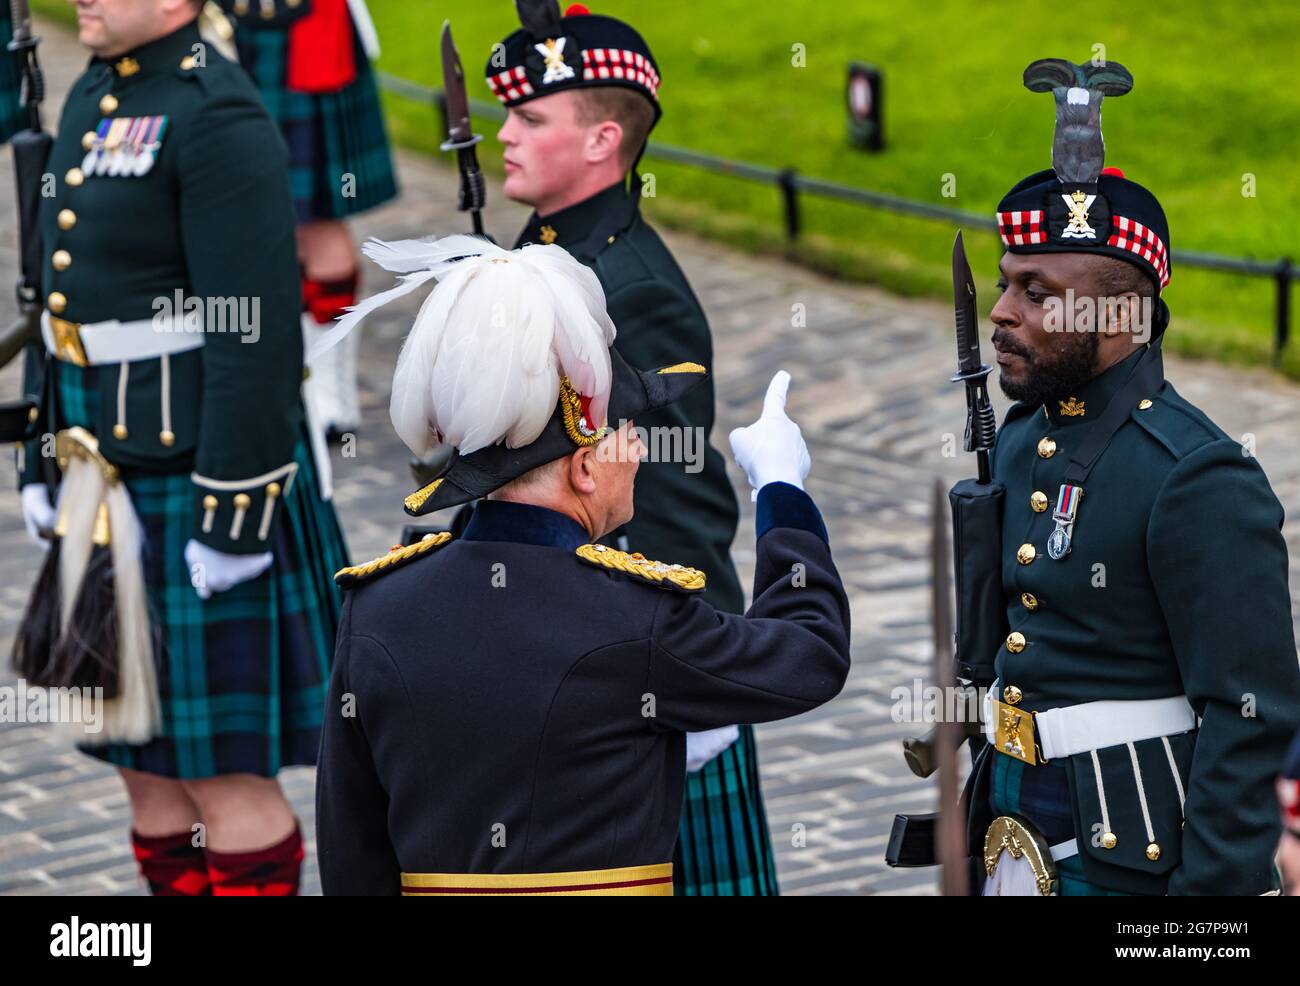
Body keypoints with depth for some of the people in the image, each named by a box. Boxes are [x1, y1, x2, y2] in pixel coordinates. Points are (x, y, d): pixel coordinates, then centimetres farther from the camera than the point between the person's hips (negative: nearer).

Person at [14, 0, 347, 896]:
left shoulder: (219, 116, -17)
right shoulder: (93, 100, 12)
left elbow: (258, 335, -20)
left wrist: (233, 514, -21)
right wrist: (46, 463, 19)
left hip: (200, 483, -9)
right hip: (110, 486, 9)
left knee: (224, 769, -1)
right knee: (146, 755, 13)